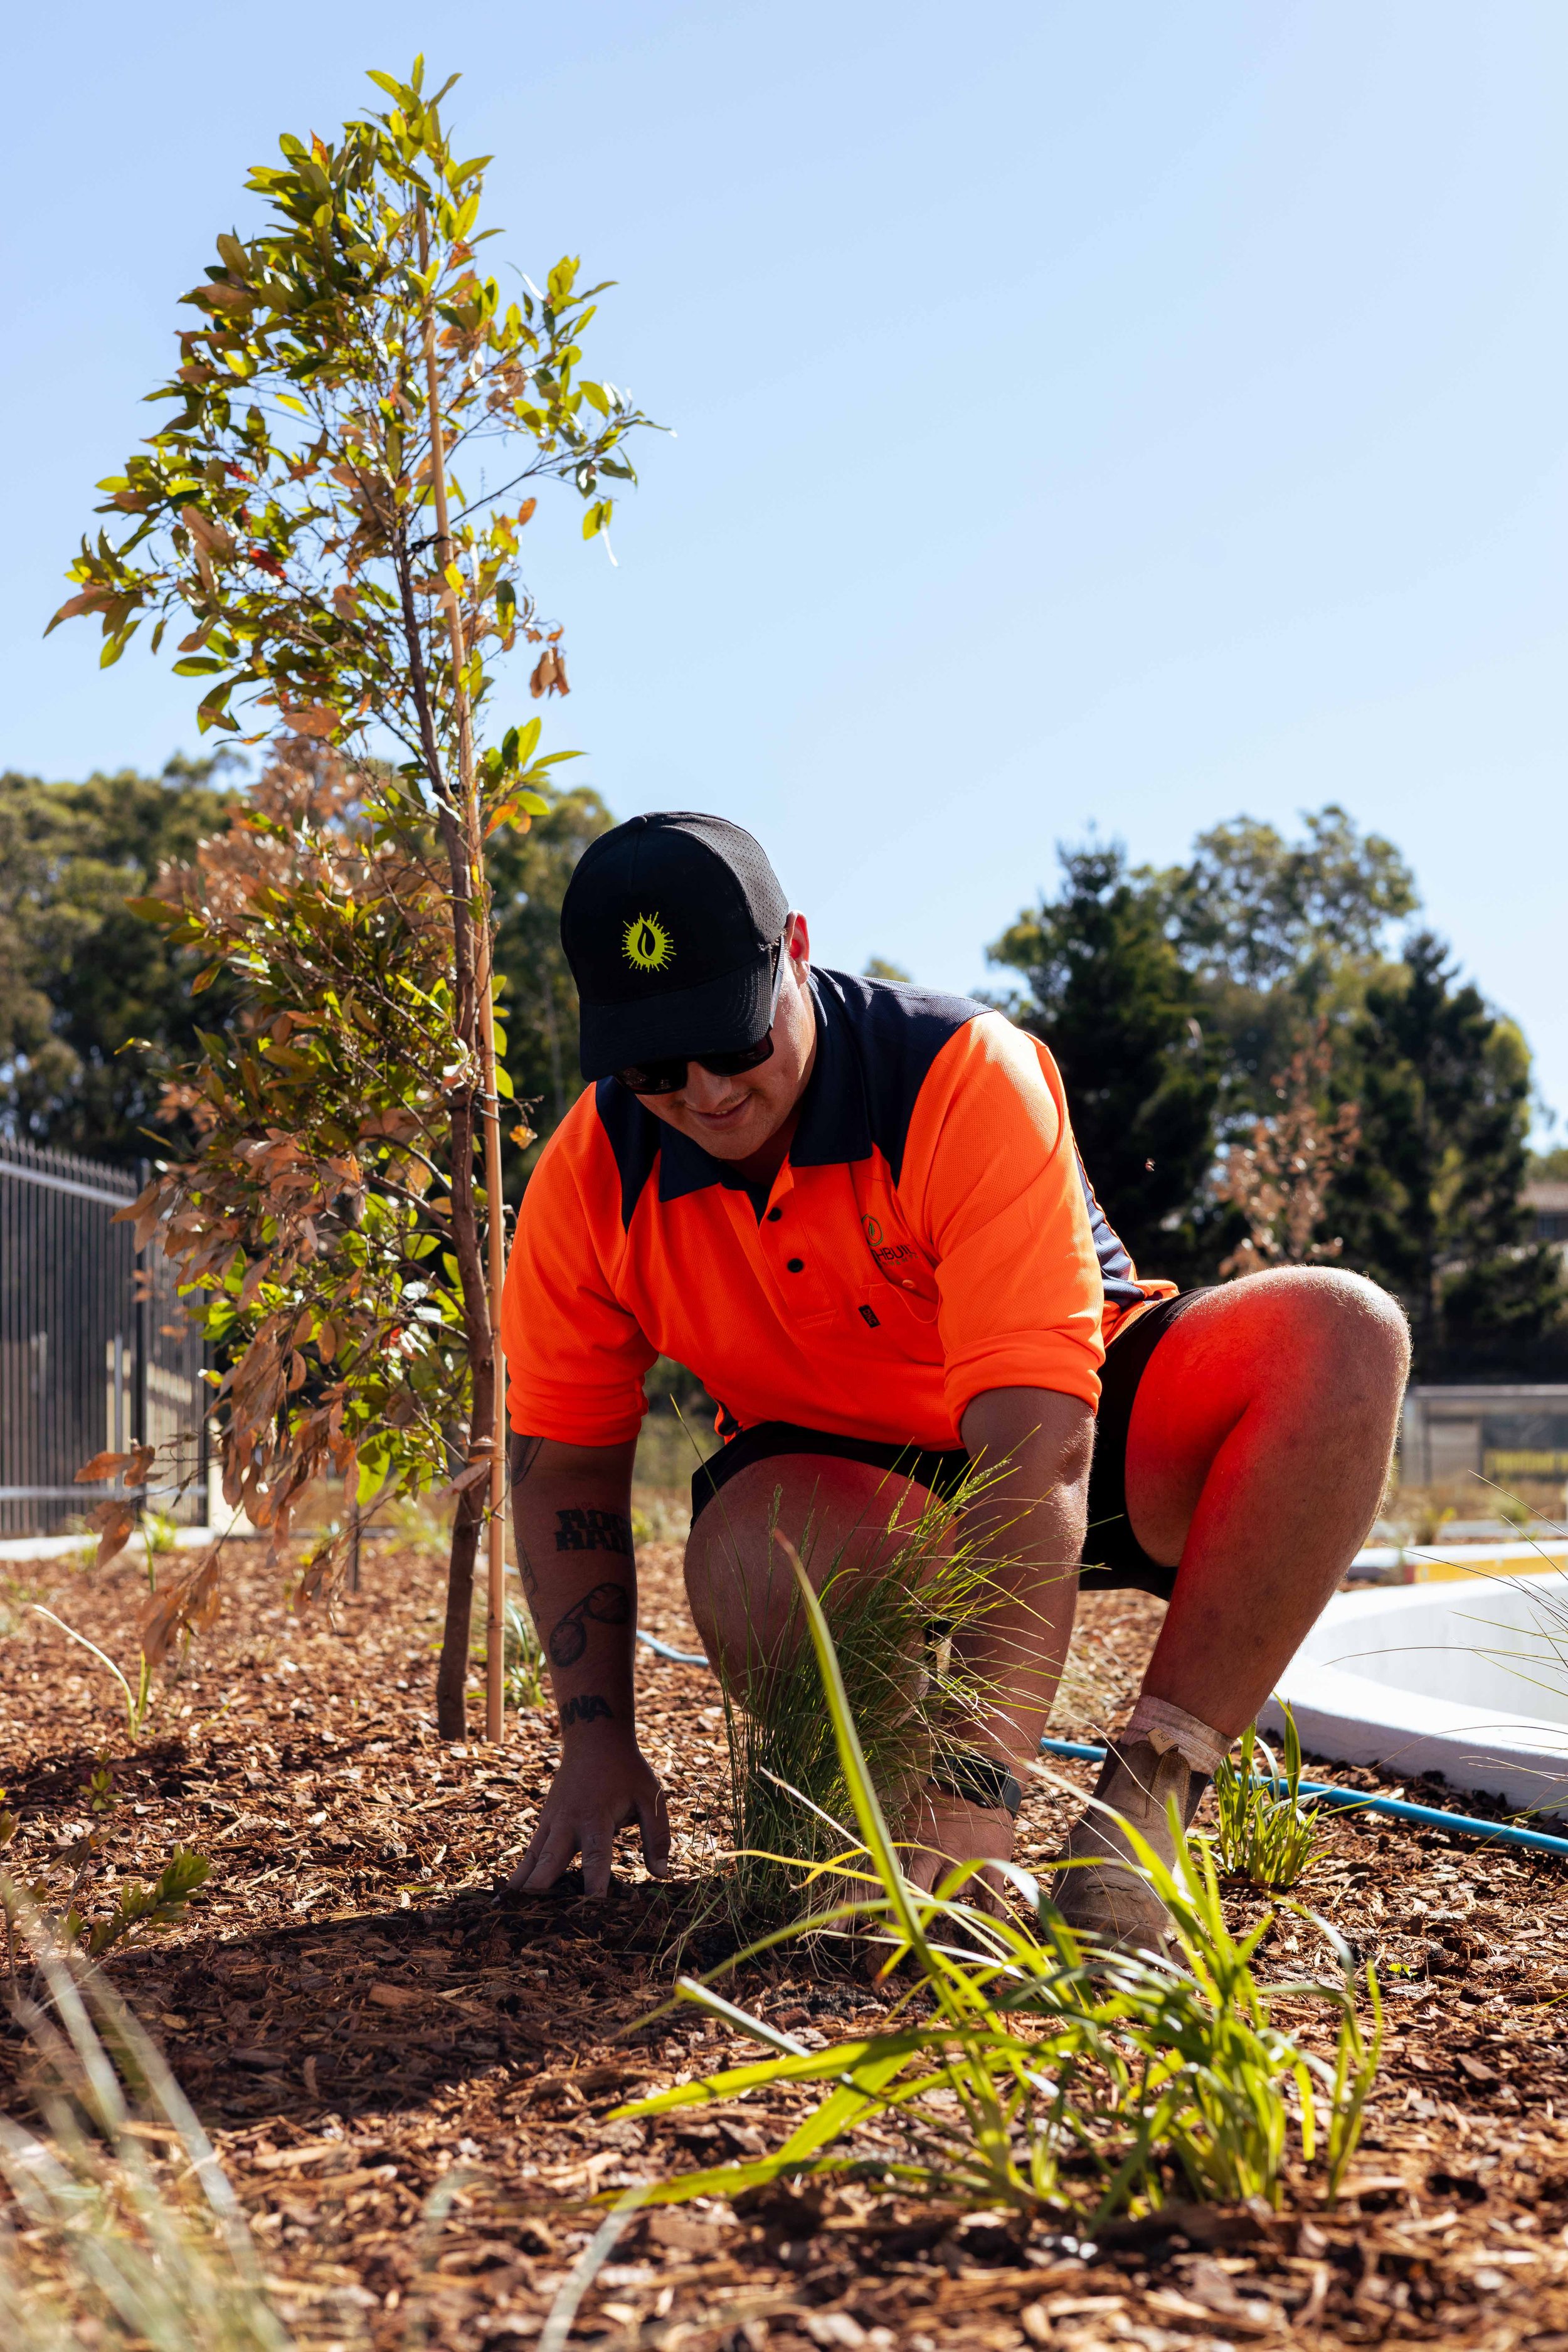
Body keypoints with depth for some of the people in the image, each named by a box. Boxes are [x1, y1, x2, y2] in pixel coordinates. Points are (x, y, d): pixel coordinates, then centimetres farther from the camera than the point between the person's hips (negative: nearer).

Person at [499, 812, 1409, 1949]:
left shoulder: (966, 1073, -30)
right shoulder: (591, 1178, -16)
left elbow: (1037, 1440, -37)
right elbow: (565, 1463, -5)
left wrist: (982, 1777, -43)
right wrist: (599, 1738, -15)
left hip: (1086, 1423, -1)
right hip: (835, 1475, 1)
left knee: (1339, 1335, -30)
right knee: (747, 1549, -37)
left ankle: (1146, 1793, -24)